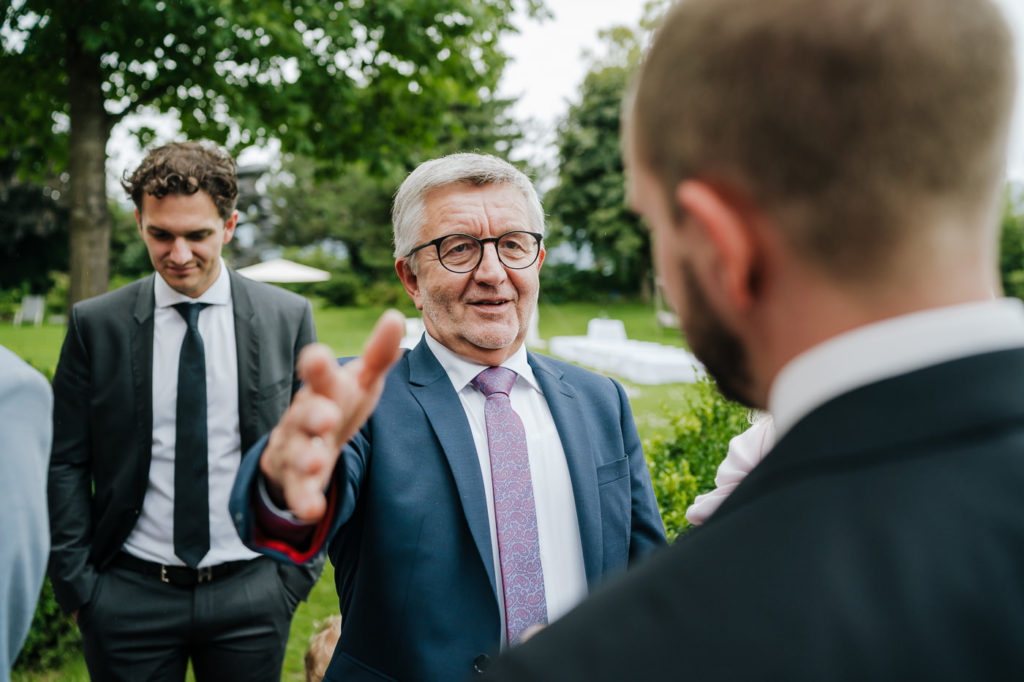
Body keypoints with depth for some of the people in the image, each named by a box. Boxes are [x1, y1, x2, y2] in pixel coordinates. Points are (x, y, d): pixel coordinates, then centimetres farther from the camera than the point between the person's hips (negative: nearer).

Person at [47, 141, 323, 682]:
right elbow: (66, 465, 2)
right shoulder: (94, 324, -2)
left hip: (251, 595, 0)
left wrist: (298, 572, 0)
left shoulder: (288, 317, -2)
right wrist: (75, 585, -1)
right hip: (127, 595, 0)